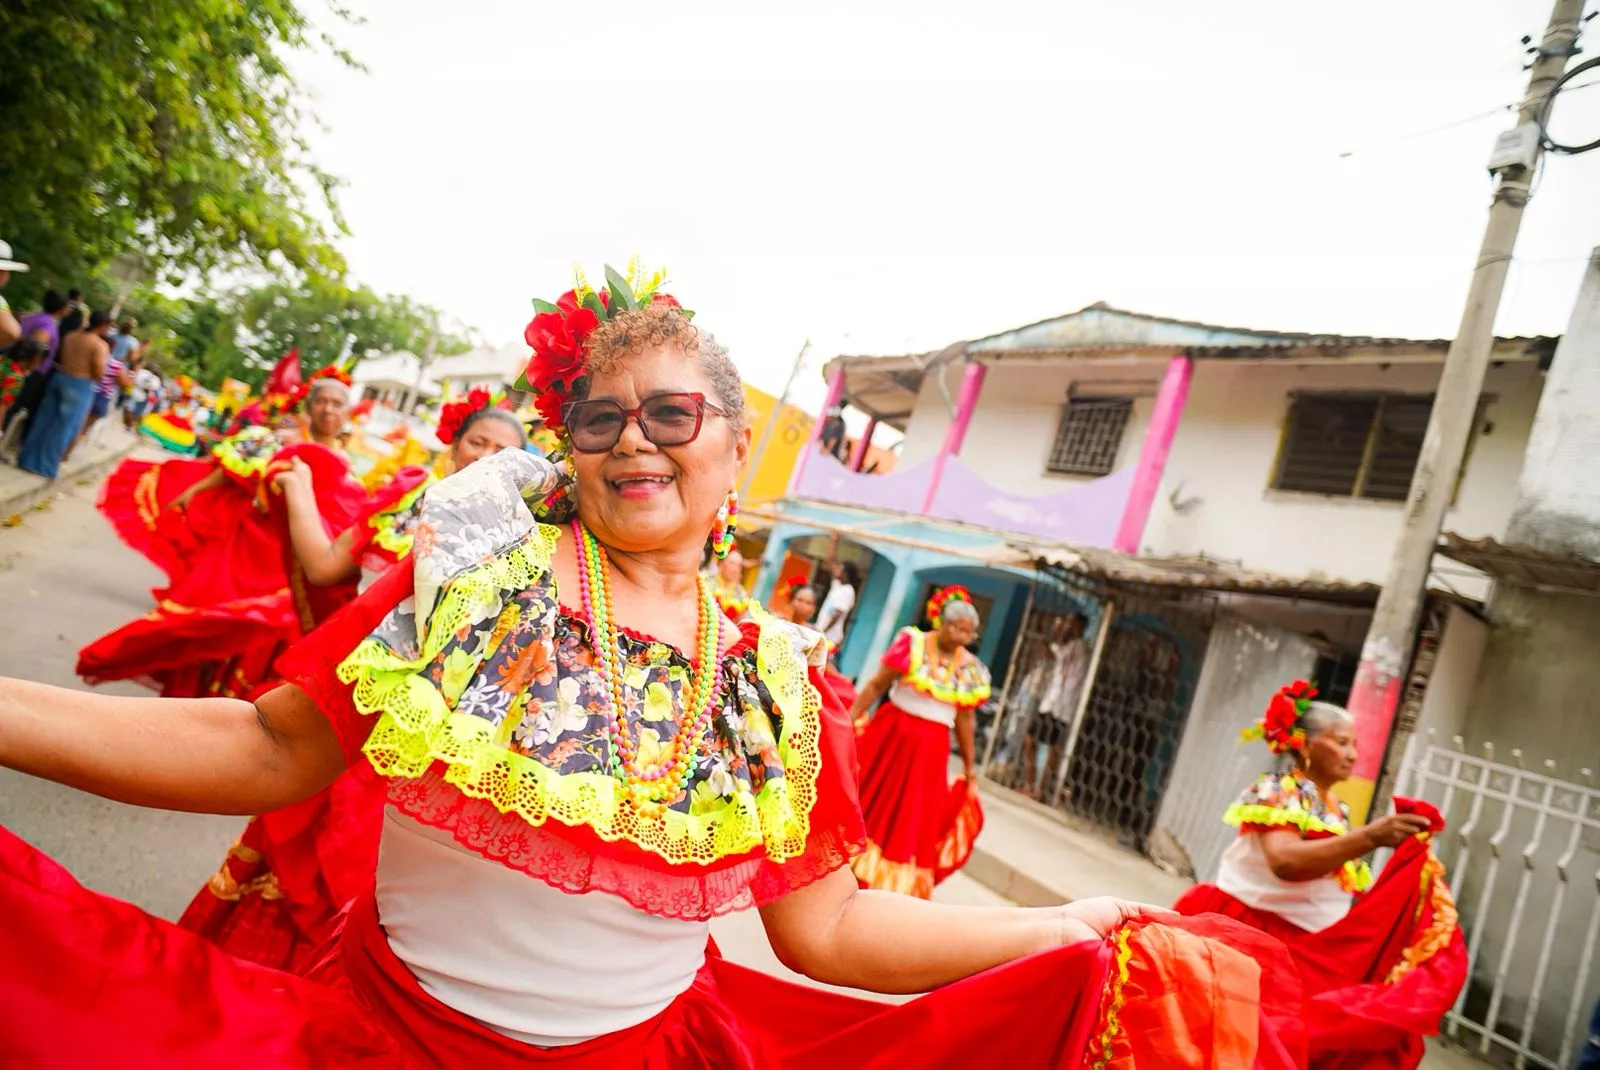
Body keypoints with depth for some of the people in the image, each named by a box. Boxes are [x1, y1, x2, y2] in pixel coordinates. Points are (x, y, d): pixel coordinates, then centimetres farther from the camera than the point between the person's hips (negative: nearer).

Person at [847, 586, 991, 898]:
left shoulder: (970, 668, 1)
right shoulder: (912, 644, -8)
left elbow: (964, 719, 9)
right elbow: (876, 685, -7)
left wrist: (970, 767, 12)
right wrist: (850, 720, -9)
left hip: (931, 749, 2)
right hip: (891, 733, -2)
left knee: (912, 819, 6)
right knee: (868, 801, 10)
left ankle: (894, 884, 20)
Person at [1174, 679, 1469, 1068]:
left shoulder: (1338, 810, 14)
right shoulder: (1277, 790, -10)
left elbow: (1350, 887, 10)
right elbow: (1285, 862, -29)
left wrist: (1409, 852, 1)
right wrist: (1370, 836, -31)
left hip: (1310, 947, 8)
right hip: (1253, 932, -7)